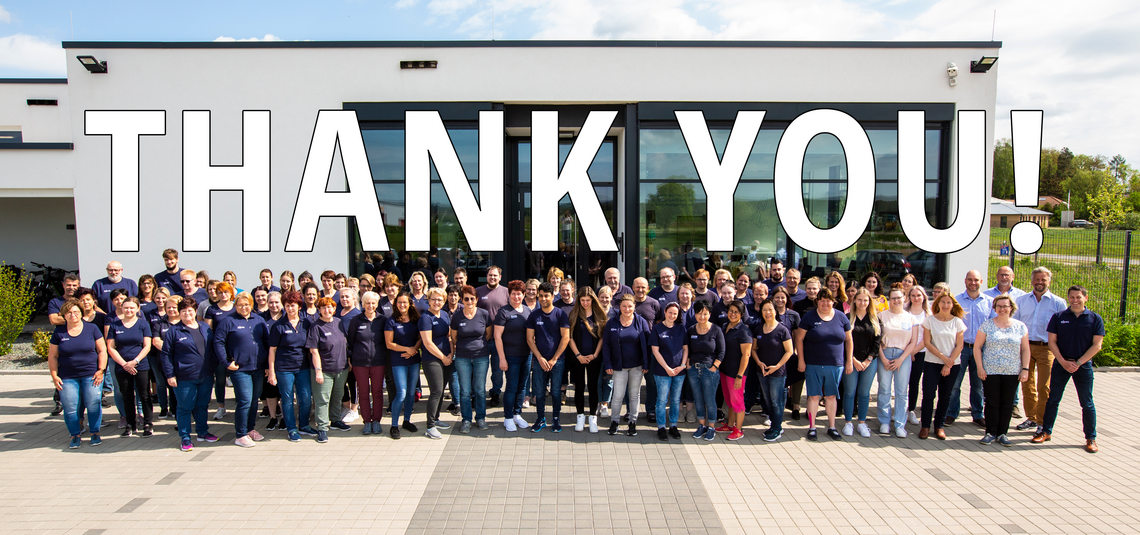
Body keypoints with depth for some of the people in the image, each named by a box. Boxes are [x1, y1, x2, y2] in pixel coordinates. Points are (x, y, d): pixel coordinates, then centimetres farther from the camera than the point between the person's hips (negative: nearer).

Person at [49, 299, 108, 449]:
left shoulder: (92, 328, 3)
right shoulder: (58, 333, 6)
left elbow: (102, 350, 4)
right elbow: (52, 356, 9)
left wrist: (101, 370, -4)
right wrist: (54, 376, 1)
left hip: (91, 375, -1)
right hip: (67, 377, 1)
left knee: (93, 405, -3)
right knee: (70, 408, -1)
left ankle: (95, 433, 12)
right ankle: (75, 436, 14)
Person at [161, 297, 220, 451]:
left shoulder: (205, 327, 9)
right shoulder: (174, 331, -4)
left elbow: (213, 348, 16)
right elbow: (166, 354, -5)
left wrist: (213, 369, 12)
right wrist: (169, 375, -10)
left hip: (206, 376, 4)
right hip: (185, 378, -4)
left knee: (202, 406, 15)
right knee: (185, 408, 4)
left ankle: (202, 432, 29)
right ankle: (184, 438, 14)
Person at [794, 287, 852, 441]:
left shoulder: (841, 318, 4)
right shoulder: (809, 317, -3)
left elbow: (848, 340, 10)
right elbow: (799, 338, -1)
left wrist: (849, 360, 7)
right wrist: (801, 360, -5)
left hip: (835, 365, 2)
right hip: (813, 365, -2)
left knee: (831, 396, 10)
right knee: (813, 395, 3)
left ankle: (832, 427, 20)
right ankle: (812, 427, 11)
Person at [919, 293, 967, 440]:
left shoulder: (957, 322, 1)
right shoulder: (930, 320, -1)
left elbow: (959, 346, -1)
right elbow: (927, 343, -4)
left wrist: (948, 364, -9)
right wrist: (943, 357, -12)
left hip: (953, 364, 1)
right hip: (932, 363, -1)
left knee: (945, 396, 6)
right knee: (928, 394, -5)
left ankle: (939, 426, 18)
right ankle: (925, 426, 6)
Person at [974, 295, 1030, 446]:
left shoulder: (1020, 327, 6)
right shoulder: (987, 325, 1)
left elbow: (1025, 349, 7)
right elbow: (977, 347, 1)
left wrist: (1025, 369, 0)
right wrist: (980, 367, -5)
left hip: (1013, 372, 1)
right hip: (990, 371, -1)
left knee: (1007, 403, 5)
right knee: (992, 402, 1)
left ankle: (1002, 433, 14)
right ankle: (991, 433, 10)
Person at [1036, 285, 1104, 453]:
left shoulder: (1095, 319, -1)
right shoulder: (1058, 317, 1)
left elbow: (1097, 345, -4)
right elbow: (1052, 341, 0)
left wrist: (1078, 363, -11)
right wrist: (1063, 362, -10)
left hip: (1083, 365, -1)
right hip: (1061, 363, 1)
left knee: (1087, 403, 5)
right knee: (1053, 399, 7)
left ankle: (1091, 438, 15)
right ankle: (1046, 431, 17)